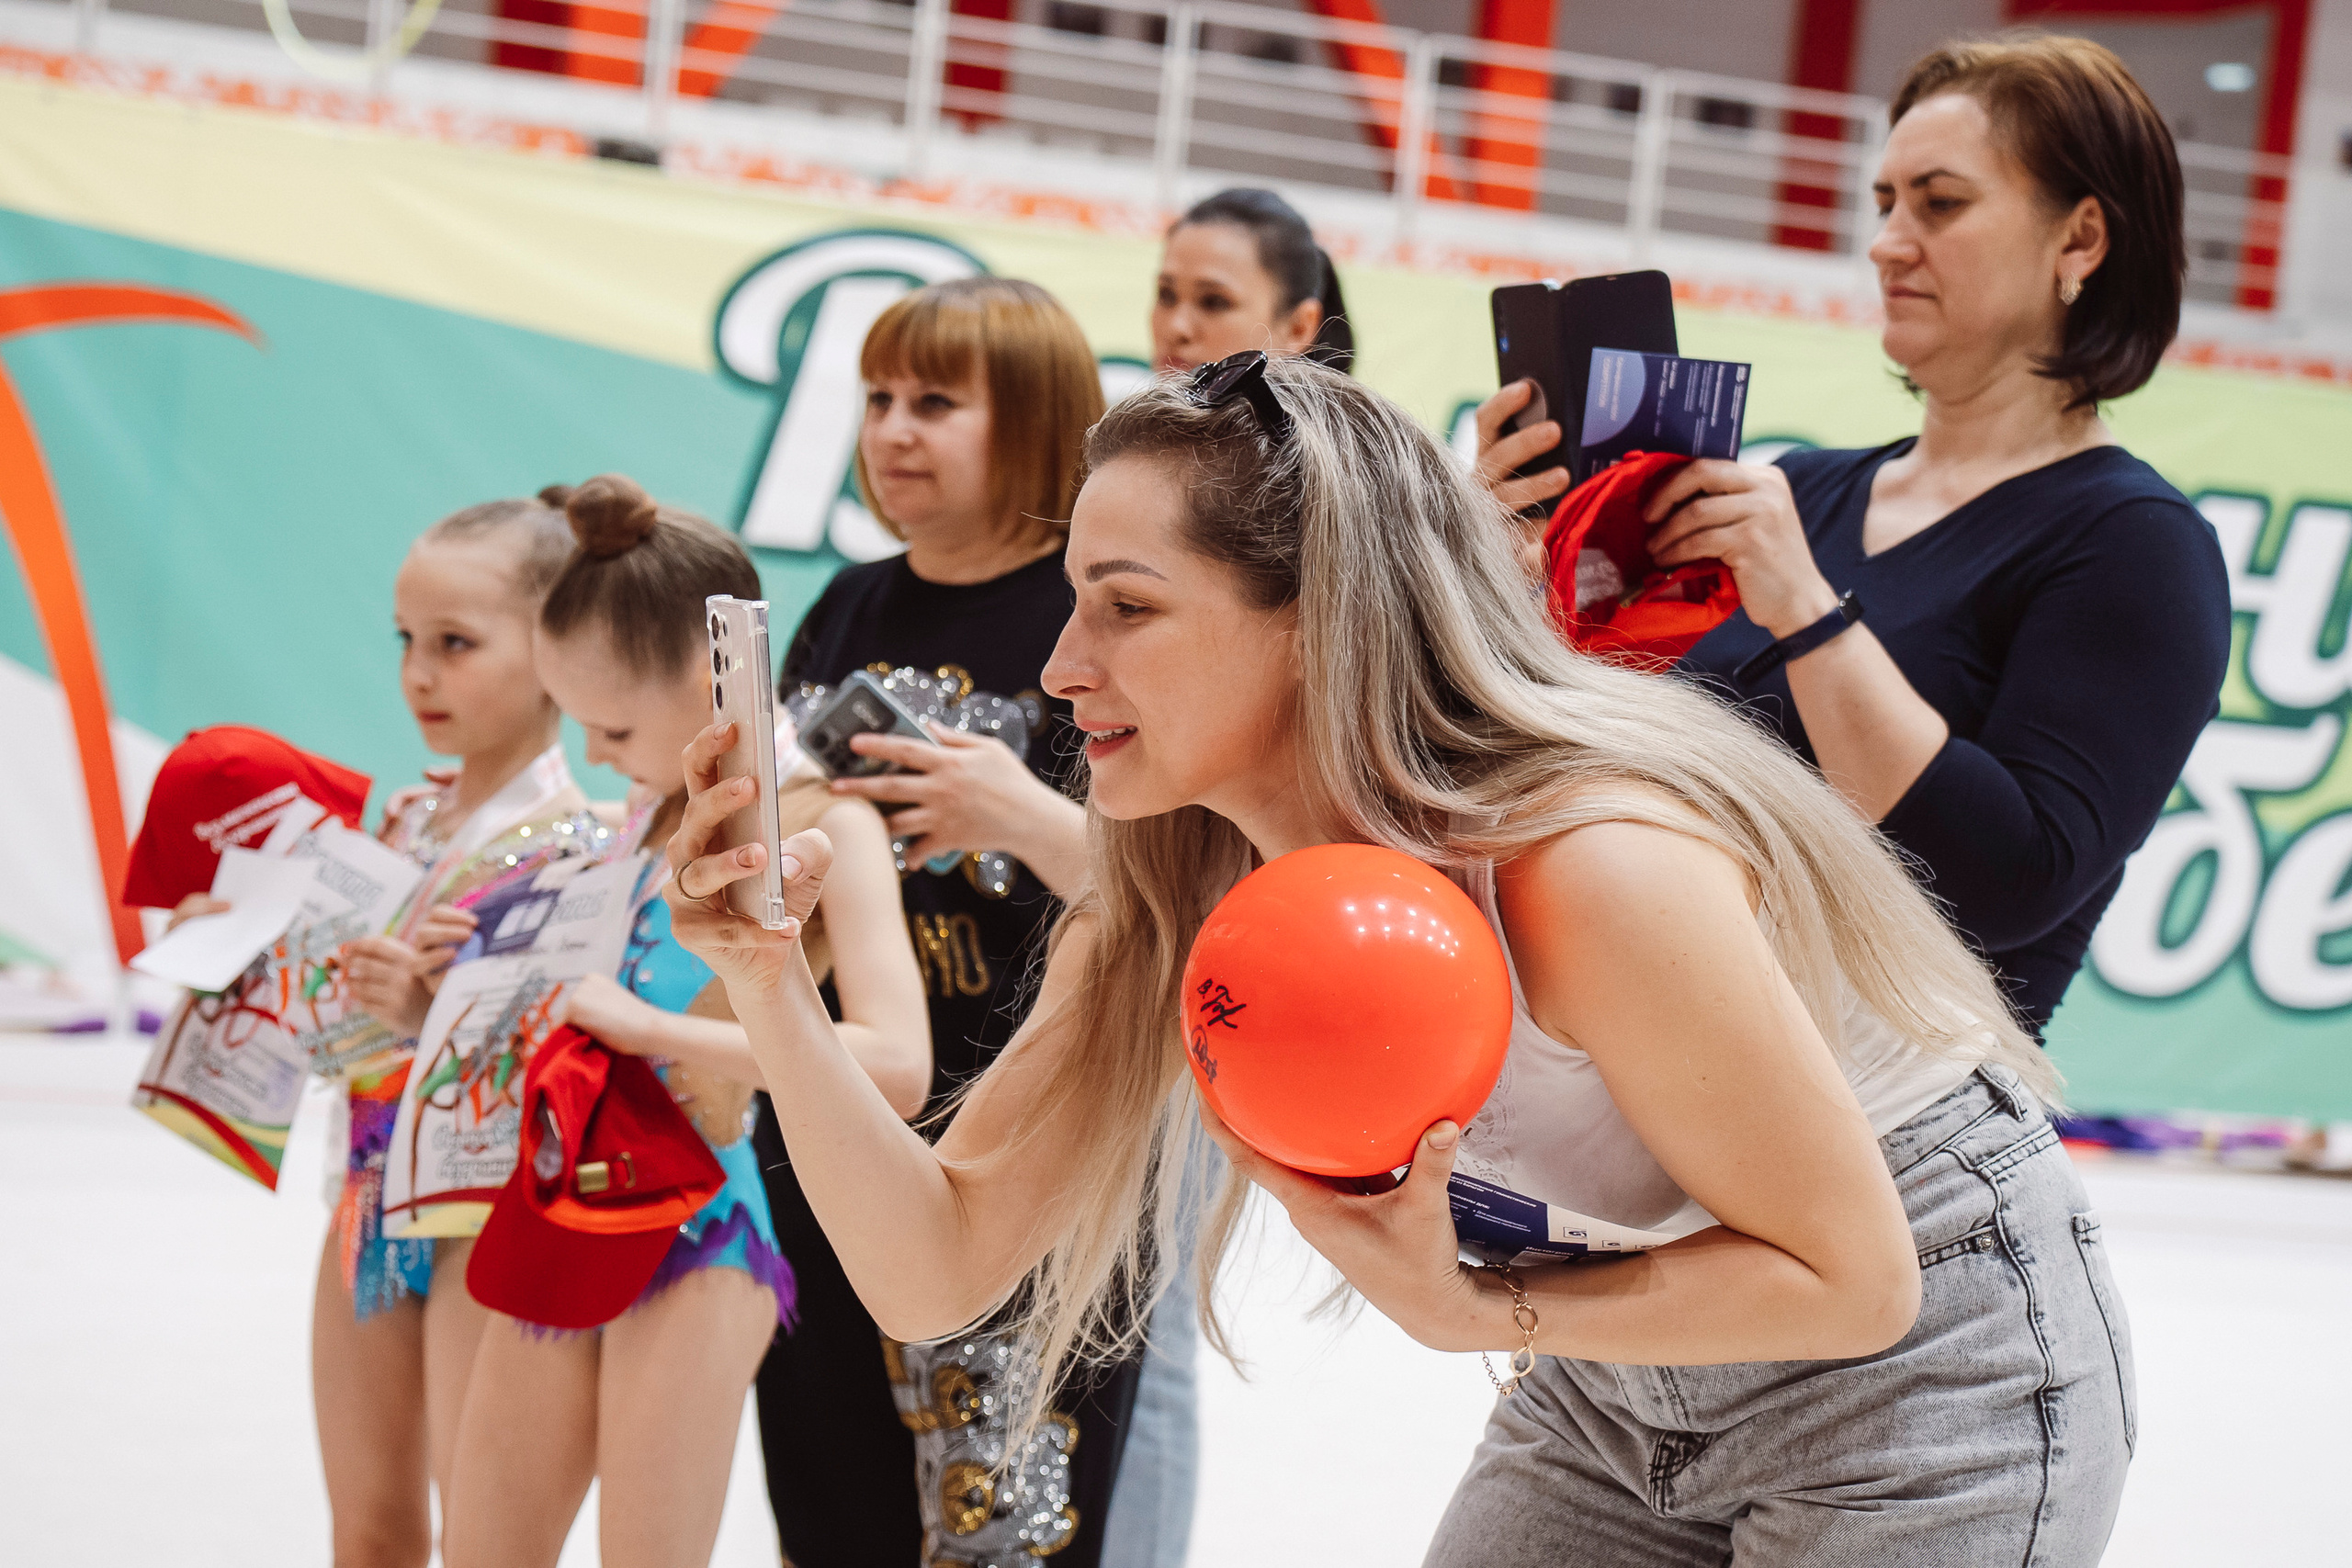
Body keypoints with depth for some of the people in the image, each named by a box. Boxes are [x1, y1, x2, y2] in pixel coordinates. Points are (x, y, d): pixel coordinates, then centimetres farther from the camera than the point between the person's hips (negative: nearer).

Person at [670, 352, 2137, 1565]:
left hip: (1922, 1362, -6)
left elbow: (1850, 1276, -24)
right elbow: (940, 1268, -10)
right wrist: (775, 987, -24)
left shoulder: (1592, 872, -33)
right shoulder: (1175, 908, -9)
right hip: (1627, 1389, 7)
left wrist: (1473, 1313, -34)